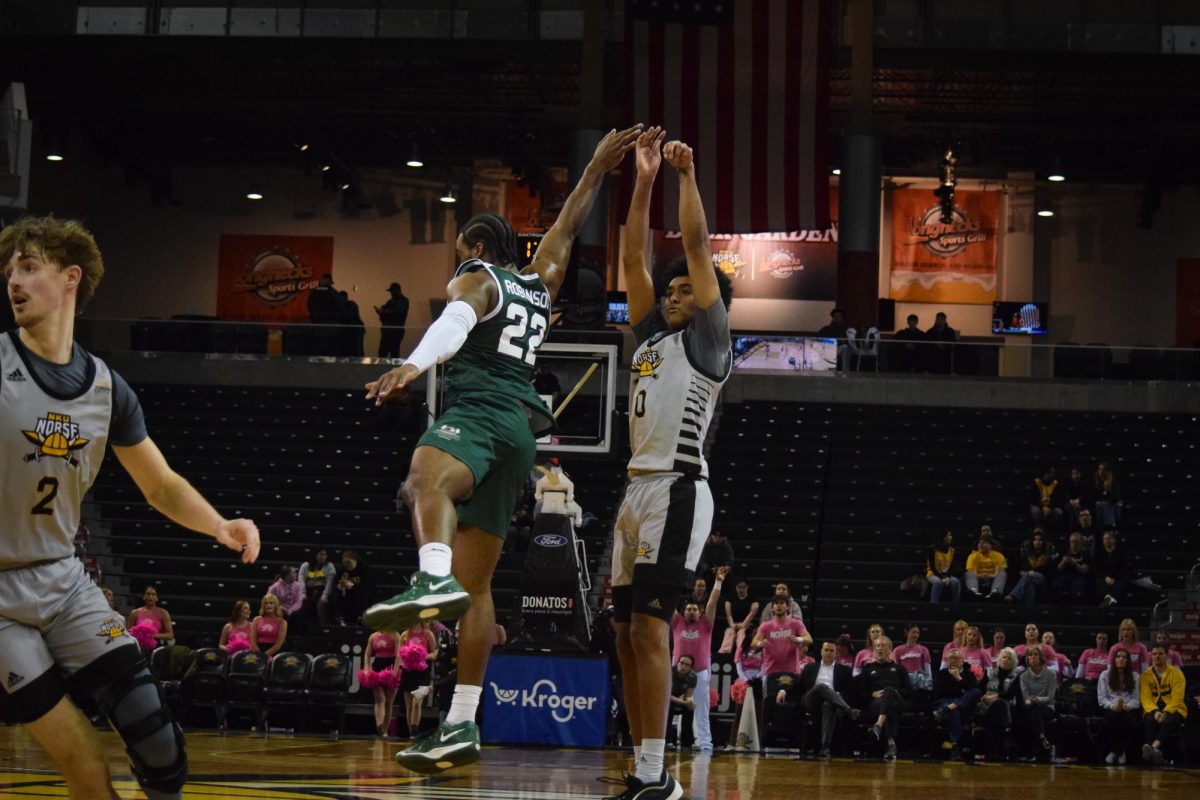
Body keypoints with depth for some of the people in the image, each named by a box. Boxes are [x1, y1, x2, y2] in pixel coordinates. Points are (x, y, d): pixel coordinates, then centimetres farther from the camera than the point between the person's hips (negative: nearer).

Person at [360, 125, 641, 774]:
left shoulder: (476, 278, 4)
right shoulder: (541, 282, 24)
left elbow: (455, 321, -18)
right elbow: (566, 230, 40)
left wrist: (413, 365, -36)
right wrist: (597, 168, 47)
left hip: (479, 411, -8)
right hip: (519, 429, 8)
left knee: (426, 478, -39)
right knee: (476, 583, 7)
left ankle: (435, 581, -70)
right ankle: (462, 724, 5)